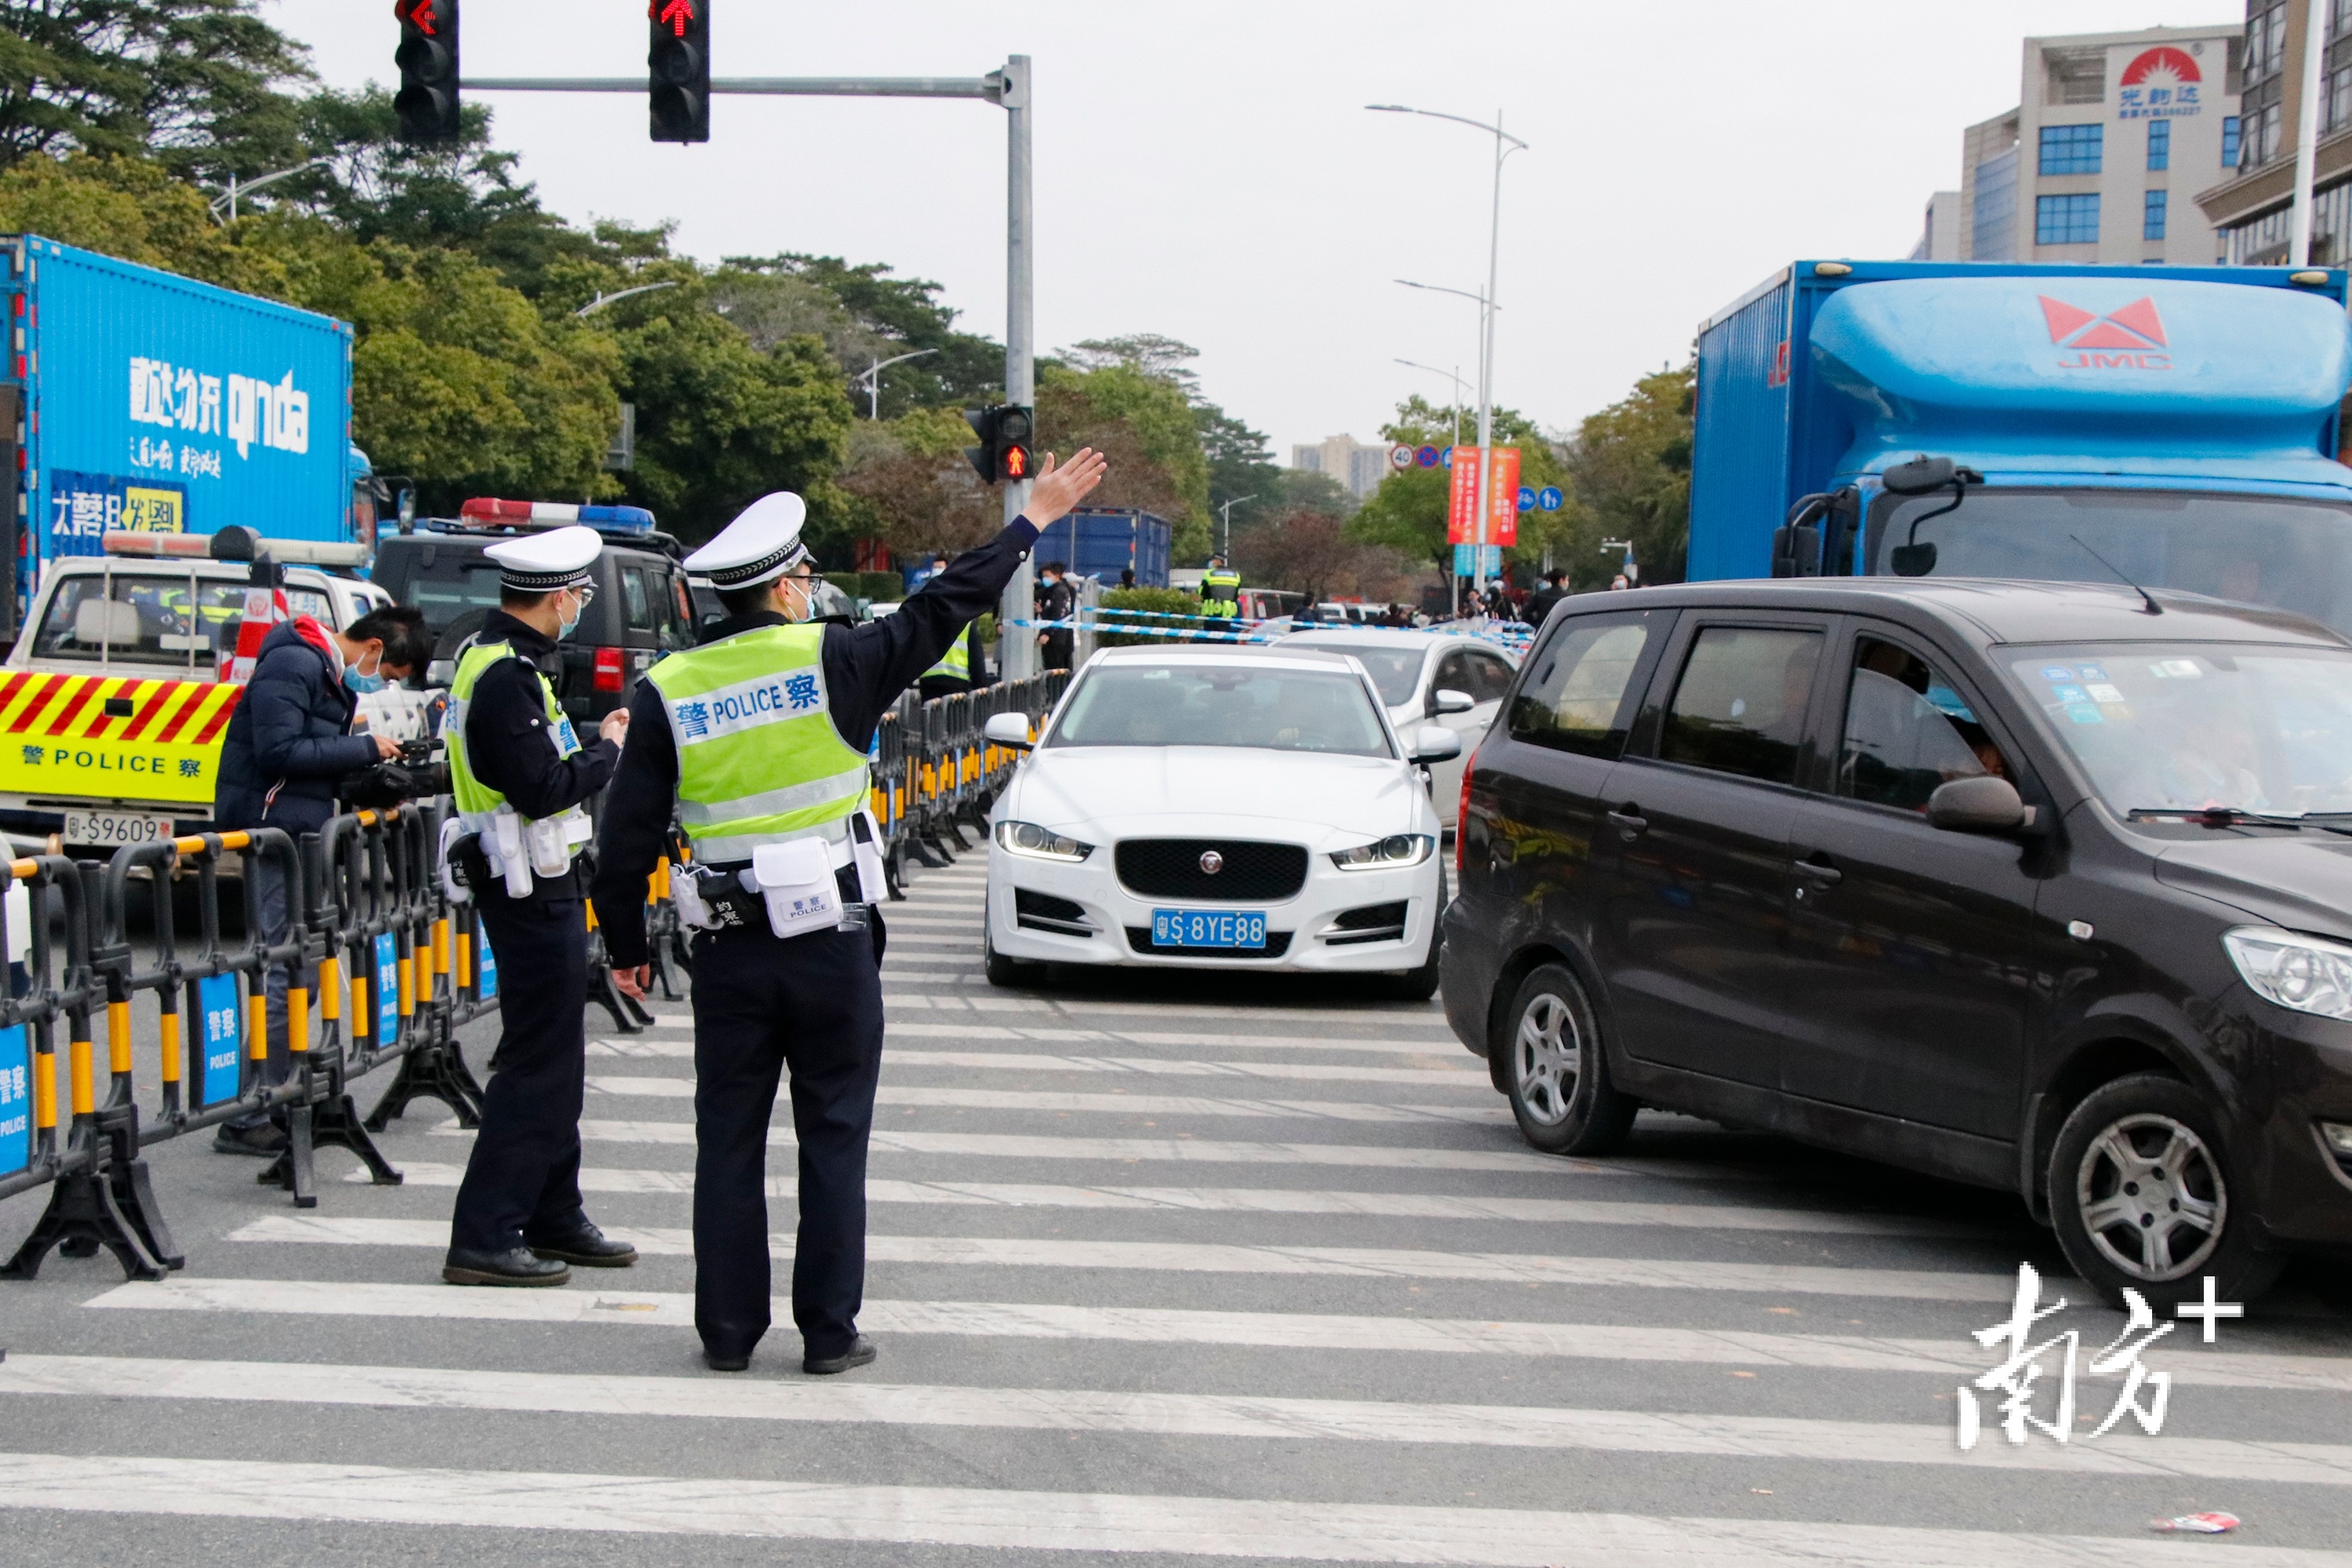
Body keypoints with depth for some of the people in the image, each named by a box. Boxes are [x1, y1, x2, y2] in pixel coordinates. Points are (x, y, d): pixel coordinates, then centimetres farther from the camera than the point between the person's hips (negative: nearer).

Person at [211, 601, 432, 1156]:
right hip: (274, 830, -10)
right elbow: (280, 751, -22)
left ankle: (276, 1101, 18)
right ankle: (247, 1120, -6)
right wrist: (366, 748, -16)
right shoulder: (294, 664, -13)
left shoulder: (335, 674, 18)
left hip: (302, 830, 10)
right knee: (289, 971, -10)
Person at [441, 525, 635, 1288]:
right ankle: (484, 1237, -2)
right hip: (531, 886, -11)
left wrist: (587, 745, 7)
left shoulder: (495, 657, 13)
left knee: (556, 1059, 17)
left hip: (540, 881, 11)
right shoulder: (507, 676, -20)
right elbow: (543, 788, -24)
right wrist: (607, 748, -10)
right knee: (537, 1061, -6)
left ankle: (554, 1218, 27)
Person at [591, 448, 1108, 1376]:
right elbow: (941, 610, 1)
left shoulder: (668, 691, 0)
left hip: (730, 952, 2)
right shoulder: (830, 662, -7)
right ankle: (829, 1333, 11)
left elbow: (628, 837, 2)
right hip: (833, 947, -2)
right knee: (833, 1139, 6)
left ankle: (727, 1332, 16)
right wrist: (1032, 522, 11)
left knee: (729, 1142, 10)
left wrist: (625, 946, 13)